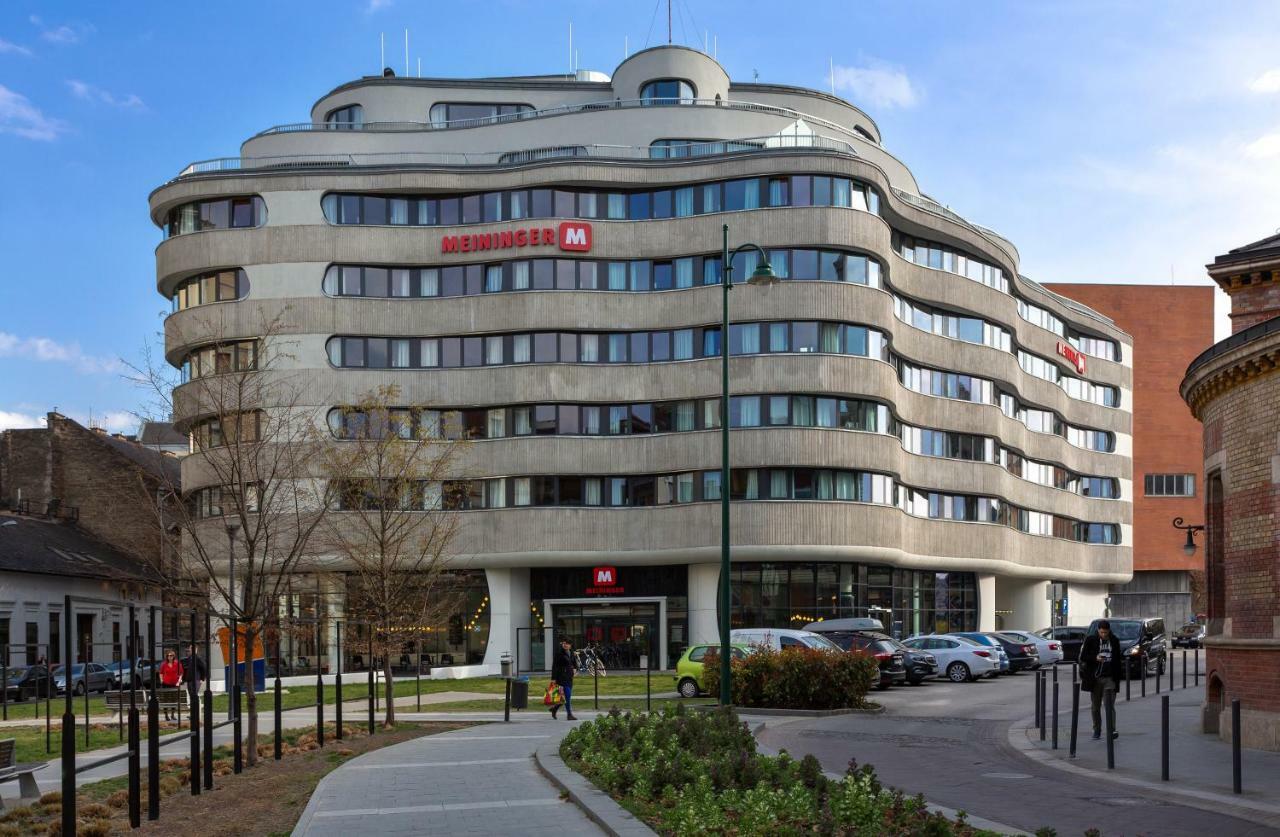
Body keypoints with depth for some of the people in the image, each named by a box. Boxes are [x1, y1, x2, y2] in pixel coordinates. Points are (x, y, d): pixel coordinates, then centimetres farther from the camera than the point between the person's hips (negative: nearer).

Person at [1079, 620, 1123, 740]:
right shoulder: (1090, 640, 0)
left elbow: (1118, 658, 17)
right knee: (1095, 706, 7)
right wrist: (1095, 658, -19)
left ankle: (1112, 730, -15)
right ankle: (1097, 730, 19)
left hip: (1109, 678, 0)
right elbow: (1083, 657, -1)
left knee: (1109, 705, -11)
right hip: (1094, 678, 0)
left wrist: (1118, 675, 12)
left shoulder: (1114, 641, 8)